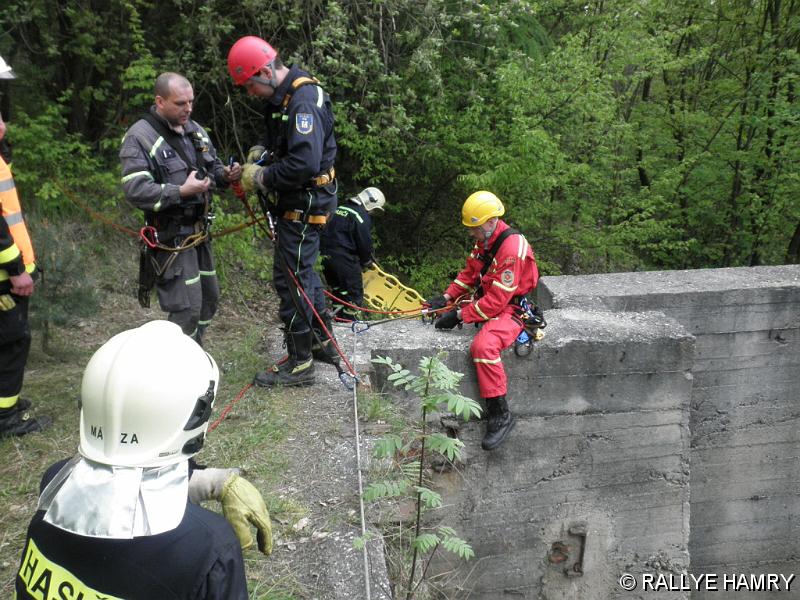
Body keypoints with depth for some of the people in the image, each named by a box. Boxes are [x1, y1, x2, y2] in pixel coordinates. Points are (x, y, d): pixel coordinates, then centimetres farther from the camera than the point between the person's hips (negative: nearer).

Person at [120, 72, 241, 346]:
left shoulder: (195, 130, 11)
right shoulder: (139, 138, -13)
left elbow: (212, 167, 22)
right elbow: (135, 190, -22)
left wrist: (225, 174, -1)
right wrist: (181, 192, -28)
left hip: (199, 232, 9)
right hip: (170, 238, -8)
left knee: (209, 298, 18)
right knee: (187, 310, -9)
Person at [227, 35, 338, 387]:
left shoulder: (304, 102, -23)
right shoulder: (283, 96, 9)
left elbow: (305, 164, -32)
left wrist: (261, 178, -20)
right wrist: (260, 151, 5)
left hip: (305, 204, -10)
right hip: (295, 201, 10)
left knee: (290, 278, -4)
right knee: (301, 269, 20)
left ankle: (299, 363, 9)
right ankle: (322, 342, 34)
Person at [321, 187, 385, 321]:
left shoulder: (341, 208, 18)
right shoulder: (362, 216, -9)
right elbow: (365, 242, -10)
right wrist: (366, 262, 8)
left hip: (325, 252, 9)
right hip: (343, 256, -8)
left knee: (337, 288, 20)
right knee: (354, 290, 3)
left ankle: (339, 315, 26)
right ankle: (350, 317, 4)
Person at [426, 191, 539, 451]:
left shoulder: (512, 249, -25)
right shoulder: (485, 240, 4)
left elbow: (497, 300, -27)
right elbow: (469, 273, 15)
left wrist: (460, 315, -24)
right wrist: (446, 297, 2)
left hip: (510, 309, -10)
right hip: (484, 300, 10)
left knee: (483, 346, -36)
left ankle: (500, 414, -21)